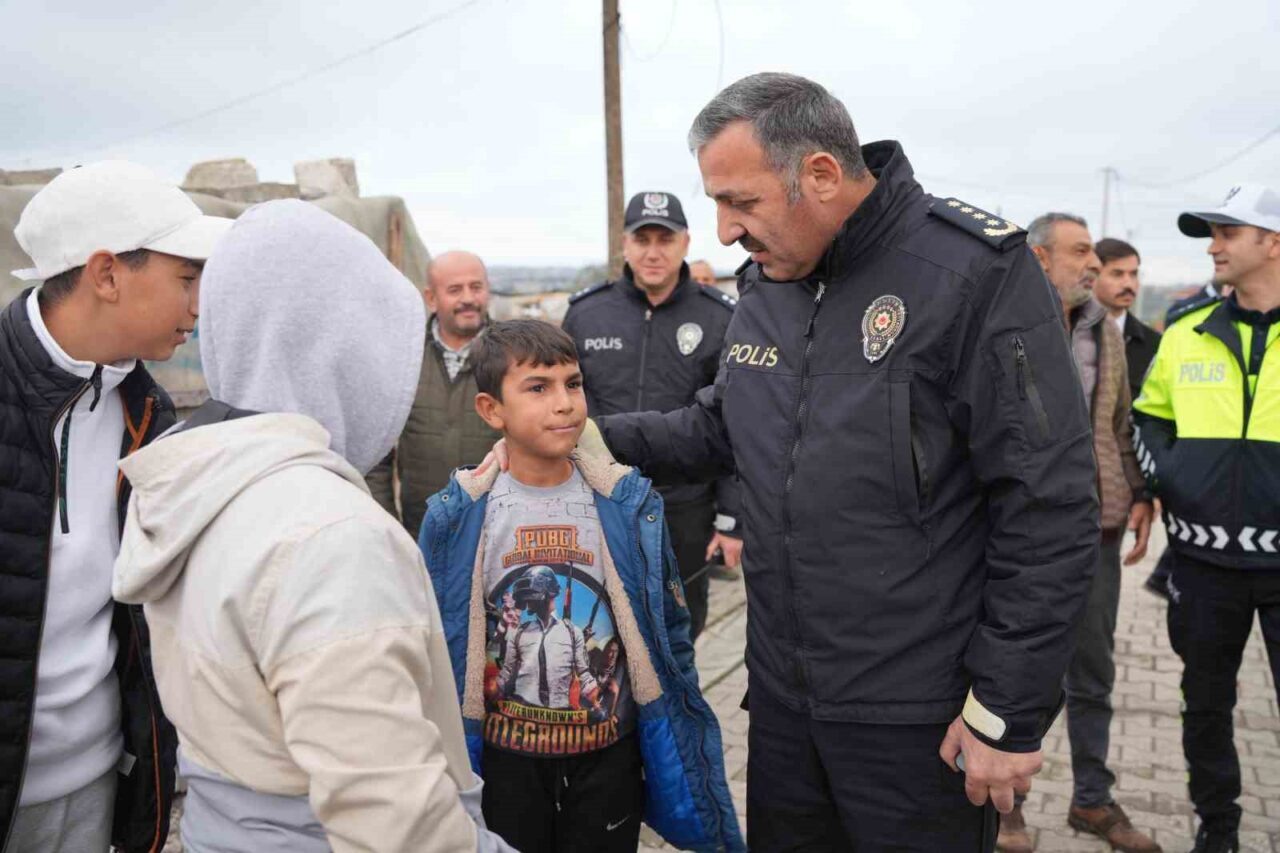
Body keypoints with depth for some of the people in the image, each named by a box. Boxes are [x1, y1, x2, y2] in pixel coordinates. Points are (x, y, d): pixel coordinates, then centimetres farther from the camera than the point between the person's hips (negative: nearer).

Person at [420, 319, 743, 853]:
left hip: (609, 754, 1)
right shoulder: (455, 517, -10)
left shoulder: (629, 505, -9)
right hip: (505, 760, 0)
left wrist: (679, 750, 2)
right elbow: (436, 650, -1)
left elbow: (671, 632, -1)